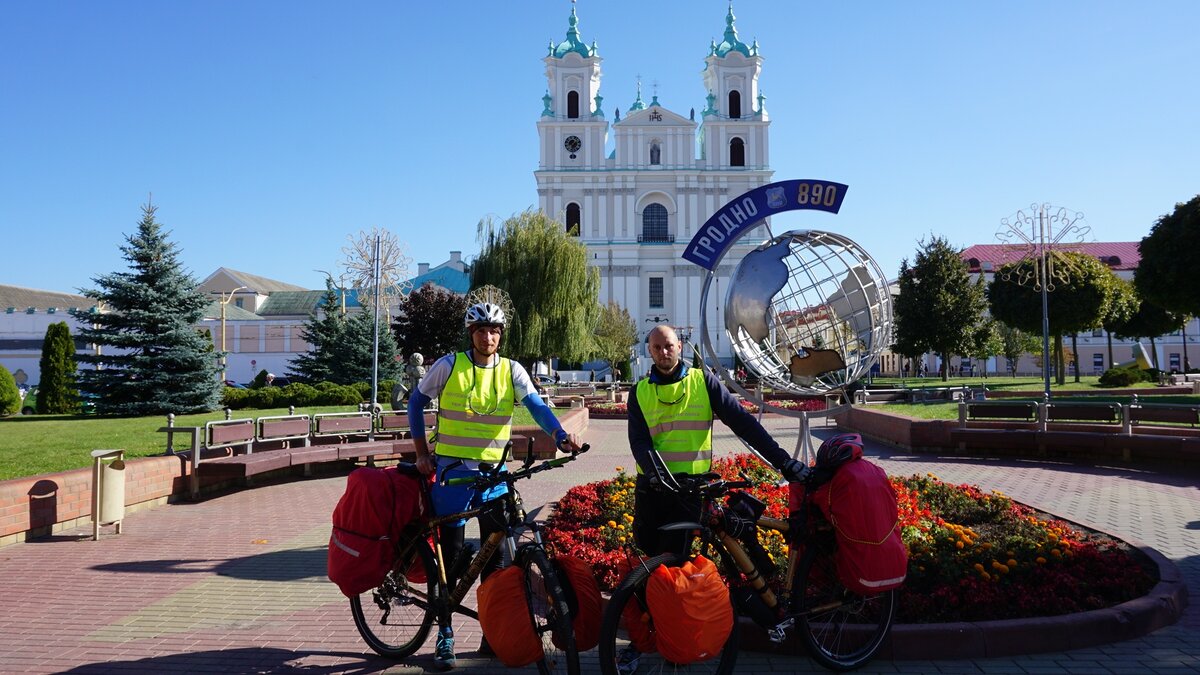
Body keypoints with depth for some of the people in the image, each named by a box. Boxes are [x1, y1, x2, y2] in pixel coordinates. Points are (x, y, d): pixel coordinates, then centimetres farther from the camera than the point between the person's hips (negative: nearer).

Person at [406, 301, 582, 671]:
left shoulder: (512, 370, 0)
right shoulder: (449, 365, -4)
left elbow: (537, 406, -11)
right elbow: (416, 403, 6)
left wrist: (563, 437, -29)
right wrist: (422, 453, 2)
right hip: (452, 470, -2)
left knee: (496, 552, 6)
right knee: (451, 551, 2)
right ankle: (444, 634, 15)